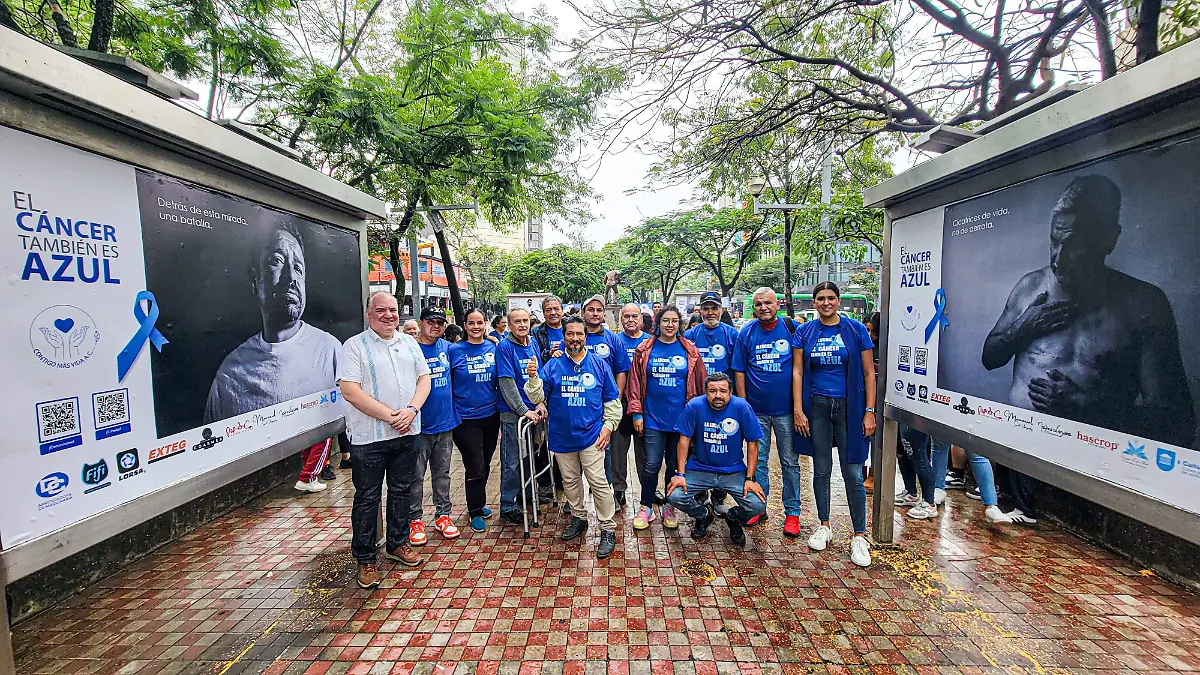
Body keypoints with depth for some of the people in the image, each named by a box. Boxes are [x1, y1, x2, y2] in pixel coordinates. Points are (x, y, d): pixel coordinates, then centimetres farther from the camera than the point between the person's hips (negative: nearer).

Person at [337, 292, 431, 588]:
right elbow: (349, 391, -15)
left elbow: (424, 378, 7)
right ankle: (365, 558, 20)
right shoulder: (354, 346, -7)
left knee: (401, 491, 16)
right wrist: (390, 416, -18)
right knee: (367, 497, 6)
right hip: (369, 437, -4)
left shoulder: (409, 343, 9)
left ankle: (397, 543, 33)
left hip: (407, 433, 5)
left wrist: (411, 410, -11)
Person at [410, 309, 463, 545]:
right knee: (416, 475, 7)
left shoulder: (446, 347, 6)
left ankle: (442, 514, 28)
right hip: (419, 425, -4)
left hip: (445, 422, 5)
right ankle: (415, 519, 22)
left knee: (442, 473, 15)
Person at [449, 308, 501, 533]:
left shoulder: (494, 348, 2)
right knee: (475, 468, 0)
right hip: (466, 418, -3)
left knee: (485, 465, 16)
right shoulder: (454, 350, -7)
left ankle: (479, 503, 37)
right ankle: (475, 511, 21)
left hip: (491, 415, 4)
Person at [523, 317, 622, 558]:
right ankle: (578, 518, 36)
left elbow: (612, 400, 5)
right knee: (570, 480, 16)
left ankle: (608, 529, 9)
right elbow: (538, 397, -4)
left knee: (598, 481, -3)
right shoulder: (553, 365, 1)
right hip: (562, 436, 2)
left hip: (591, 436, -2)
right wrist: (533, 378, -21)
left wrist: (608, 425, -4)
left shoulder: (598, 365, 0)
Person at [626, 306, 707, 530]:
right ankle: (646, 508, 19)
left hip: (680, 418, 1)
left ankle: (669, 507, 29)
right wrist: (636, 413, -3)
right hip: (653, 418, -1)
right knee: (652, 465, 2)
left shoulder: (690, 351, 3)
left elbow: (701, 384, 6)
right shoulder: (645, 350, 1)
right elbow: (635, 382, 1)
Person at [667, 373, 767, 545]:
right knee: (675, 496, -20)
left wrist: (750, 478, -9)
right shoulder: (694, 406, -12)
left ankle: (734, 519, 19)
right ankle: (703, 515, 15)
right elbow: (684, 440, -6)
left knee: (758, 505, -20)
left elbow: (752, 443, -5)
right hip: (699, 469, 0)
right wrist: (680, 474, -10)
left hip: (734, 471, 0)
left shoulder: (742, 407, -12)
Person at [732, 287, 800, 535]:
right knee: (757, 460, 12)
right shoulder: (746, 333, 0)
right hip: (756, 409, 1)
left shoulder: (791, 328, -3)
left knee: (790, 461, 9)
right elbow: (739, 371, 2)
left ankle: (792, 512, 22)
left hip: (785, 408, -1)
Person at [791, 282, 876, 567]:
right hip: (816, 407, 2)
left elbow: (869, 373, 1)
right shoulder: (804, 332, 4)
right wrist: (798, 410, -5)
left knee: (852, 473, 1)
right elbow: (797, 372, 2)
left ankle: (859, 536, 14)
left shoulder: (856, 330, 0)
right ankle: (824, 526, 26)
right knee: (821, 469, 11)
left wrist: (870, 411, -5)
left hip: (849, 407, -1)